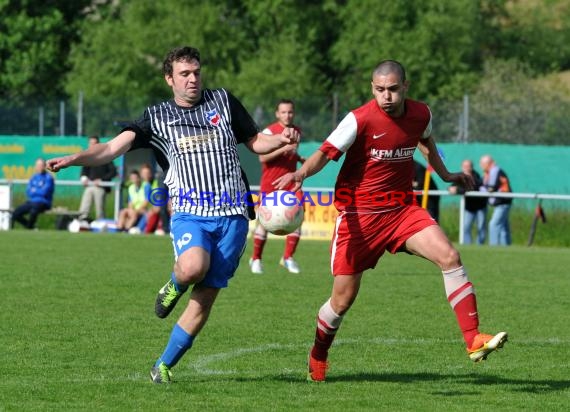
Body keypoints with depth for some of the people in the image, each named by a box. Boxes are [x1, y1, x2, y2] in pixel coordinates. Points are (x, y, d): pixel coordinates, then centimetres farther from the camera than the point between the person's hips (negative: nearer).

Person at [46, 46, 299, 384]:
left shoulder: (223, 101, 11)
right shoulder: (157, 117, 7)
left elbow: (256, 143, 19)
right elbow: (115, 147, -3)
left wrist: (282, 140, -3)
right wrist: (73, 159, -19)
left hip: (232, 215, 2)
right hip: (190, 213, -2)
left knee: (204, 299, -2)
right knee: (193, 267, -34)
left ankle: (164, 365, 13)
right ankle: (175, 285, 3)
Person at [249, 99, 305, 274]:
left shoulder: (296, 131, 11)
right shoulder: (270, 131, -8)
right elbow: (262, 157, -16)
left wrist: (300, 158, 7)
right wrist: (282, 149, -27)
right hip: (270, 183, -5)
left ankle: (288, 257, 4)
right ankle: (256, 259, 12)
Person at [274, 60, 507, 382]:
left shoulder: (421, 114, -2)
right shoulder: (360, 120, -17)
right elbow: (325, 153, -24)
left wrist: (445, 175, 28)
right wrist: (300, 174, -42)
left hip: (402, 208, 4)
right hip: (359, 214, -4)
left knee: (449, 256, -18)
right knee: (343, 298, 0)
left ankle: (474, 340, -16)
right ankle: (318, 356, 28)